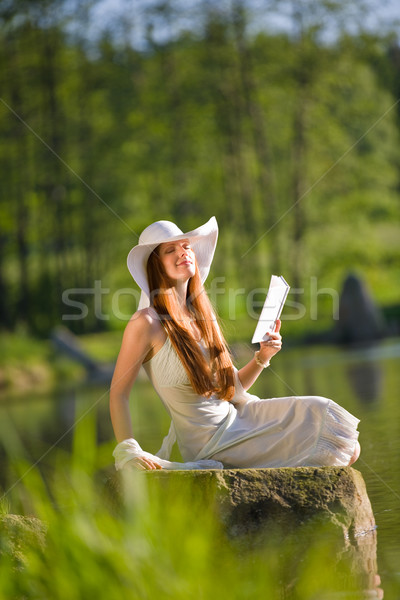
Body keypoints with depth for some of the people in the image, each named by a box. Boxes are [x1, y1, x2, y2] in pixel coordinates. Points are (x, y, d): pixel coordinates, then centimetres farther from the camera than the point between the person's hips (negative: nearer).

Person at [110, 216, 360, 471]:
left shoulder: (204, 316, 8)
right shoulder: (148, 322, -14)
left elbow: (233, 388, 14)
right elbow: (118, 393, -14)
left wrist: (262, 357, -3)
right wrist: (128, 452, -23)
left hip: (236, 418, 7)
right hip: (209, 445, -7)